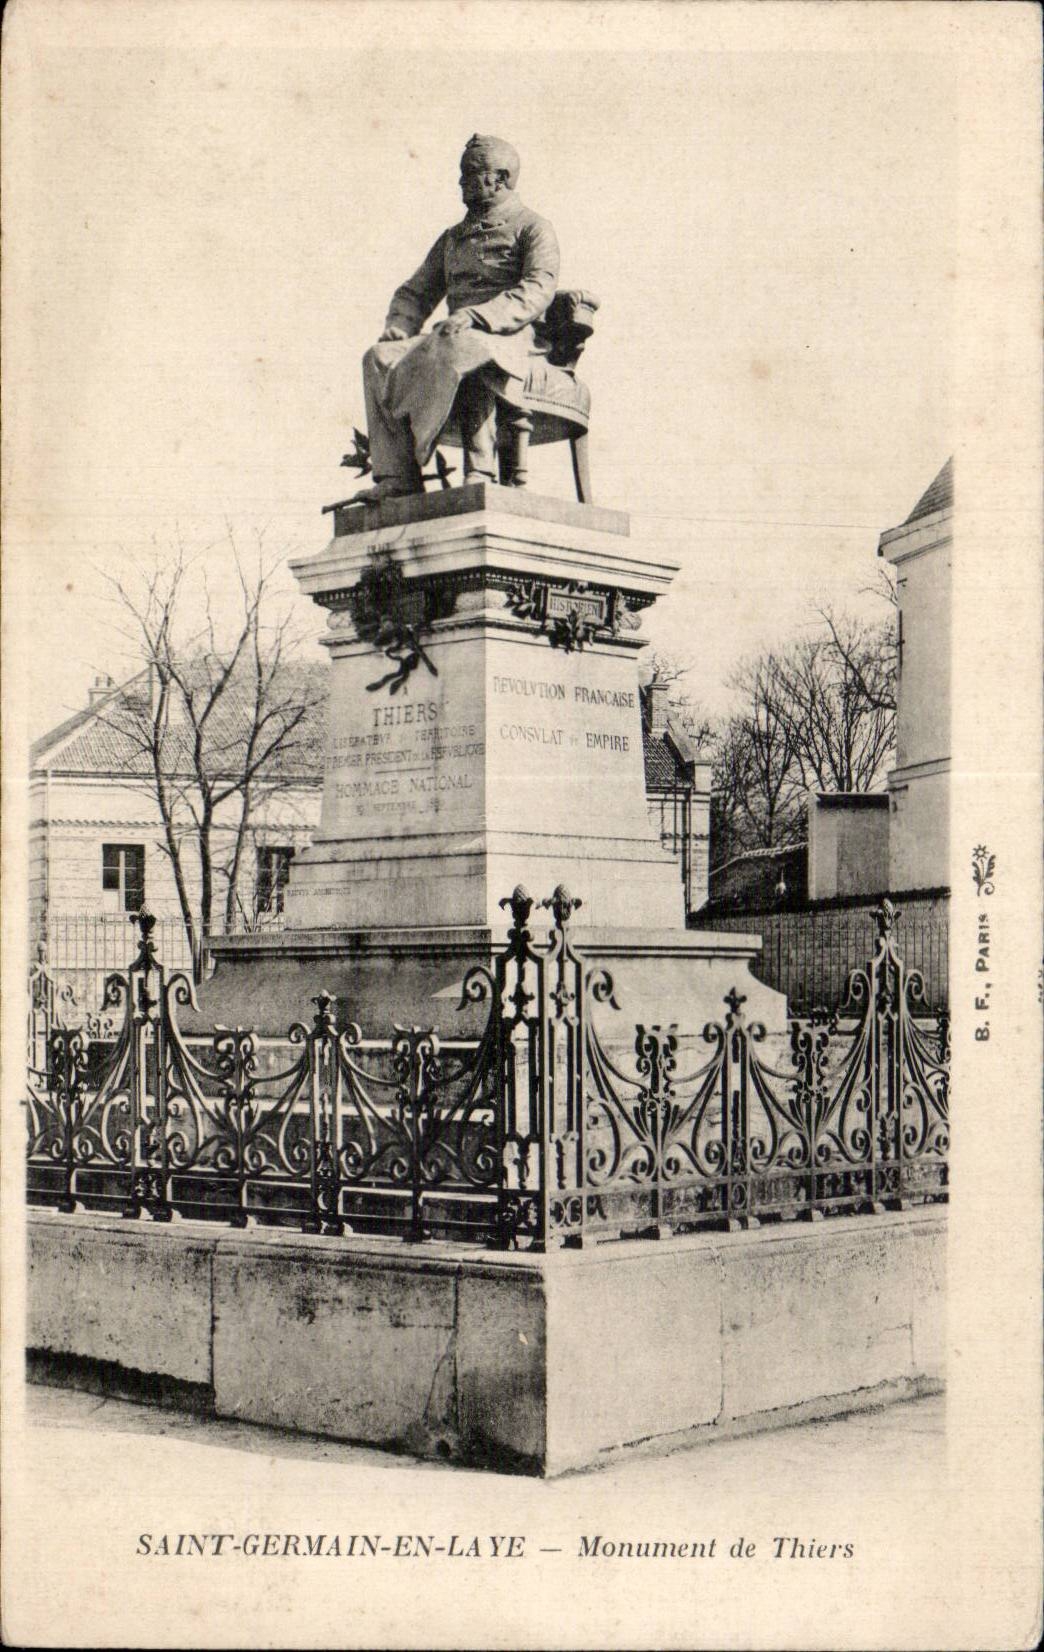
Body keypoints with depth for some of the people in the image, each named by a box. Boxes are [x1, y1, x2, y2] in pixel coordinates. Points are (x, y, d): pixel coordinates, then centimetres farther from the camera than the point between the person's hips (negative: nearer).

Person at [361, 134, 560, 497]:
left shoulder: (532, 229, 6)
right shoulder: (453, 238, 28)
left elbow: (538, 290, -11)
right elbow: (416, 291, 27)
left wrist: (476, 316, -25)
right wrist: (398, 325, 2)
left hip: (510, 339, -6)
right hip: (460, 336, 6)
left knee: (455, 348, -41)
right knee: (380, 357, -22)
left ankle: (479, 472, -38)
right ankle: (396, 477, -33)